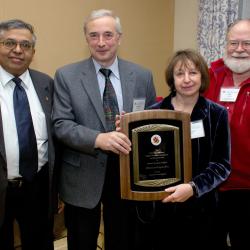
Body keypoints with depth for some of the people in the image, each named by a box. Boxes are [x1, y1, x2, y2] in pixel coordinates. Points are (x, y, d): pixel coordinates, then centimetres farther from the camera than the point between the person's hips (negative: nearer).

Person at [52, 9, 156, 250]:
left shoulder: (142, 76, 1)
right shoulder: (66, 76, -5)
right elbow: (61, 125, -12)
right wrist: (98, 139, -28)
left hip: (128, 172, 2)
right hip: (82, 176, -1)